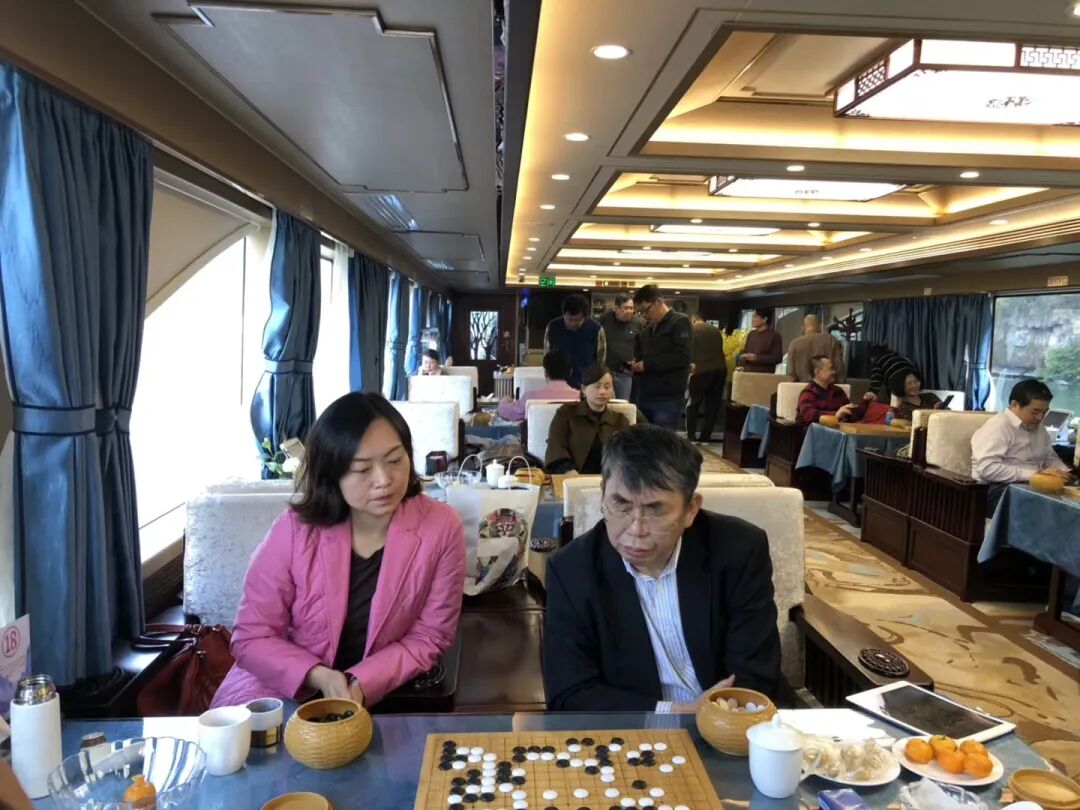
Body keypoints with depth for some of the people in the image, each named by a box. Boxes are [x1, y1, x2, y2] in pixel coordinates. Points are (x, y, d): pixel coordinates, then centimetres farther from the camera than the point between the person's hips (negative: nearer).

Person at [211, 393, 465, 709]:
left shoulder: (441, 528, -15)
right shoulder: (294, 530, -15)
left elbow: (428, 638, -6)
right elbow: (252, 638, -7)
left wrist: (362, 683, -21)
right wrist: (320, 677, -23)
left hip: (381, 693, 1)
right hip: (281, 689, 0)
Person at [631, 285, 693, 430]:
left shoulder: (680, 322, -7)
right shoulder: (647, 329, 18)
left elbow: (682, 357, -20)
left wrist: (647, 365, -18)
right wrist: (636, 365, 5)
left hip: (668, 400, -8)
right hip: (644, 397, 8)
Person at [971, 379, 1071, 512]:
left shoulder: (1038, 427, 21)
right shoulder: (998, 426, -10)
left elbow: (1051, 458, 28)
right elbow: (987, 468, -22)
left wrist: (1064, 472, 4)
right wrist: (1034, 474, -23)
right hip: (1002, 489, -9)